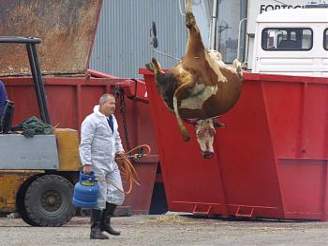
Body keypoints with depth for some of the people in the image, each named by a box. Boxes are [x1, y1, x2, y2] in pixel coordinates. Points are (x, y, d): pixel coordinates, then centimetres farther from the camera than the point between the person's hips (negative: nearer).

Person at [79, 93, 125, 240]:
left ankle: (105, 222, 20)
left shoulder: (112, 119, 15)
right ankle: (96, 229, 2)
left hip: (111, 164, 9)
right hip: (97, 166, -8)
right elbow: (85, 144, -16)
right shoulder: (91, 120, -12)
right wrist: (86, 163, -21)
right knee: (99, 197, -5)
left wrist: (119, 149, 14)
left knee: (117, 193, 7)